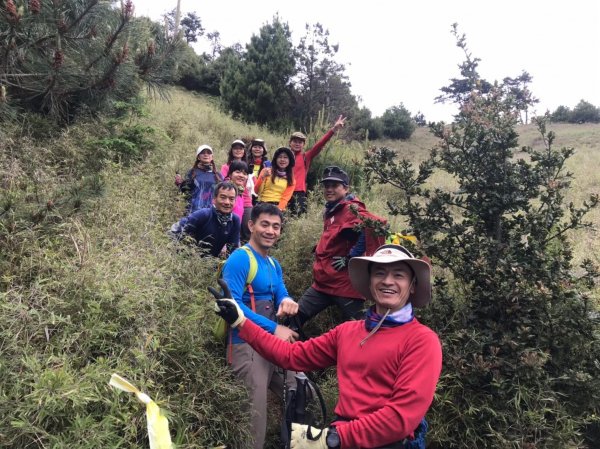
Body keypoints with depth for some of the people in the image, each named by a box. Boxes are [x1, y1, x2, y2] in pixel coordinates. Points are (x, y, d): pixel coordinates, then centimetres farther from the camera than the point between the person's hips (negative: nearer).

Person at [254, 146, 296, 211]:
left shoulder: (291, 179, 12)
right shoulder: (266, 171, 6)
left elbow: (285, 198, 1)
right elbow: (257, 190, 3)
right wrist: (263, 177, -12)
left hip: (279, 207, 1)